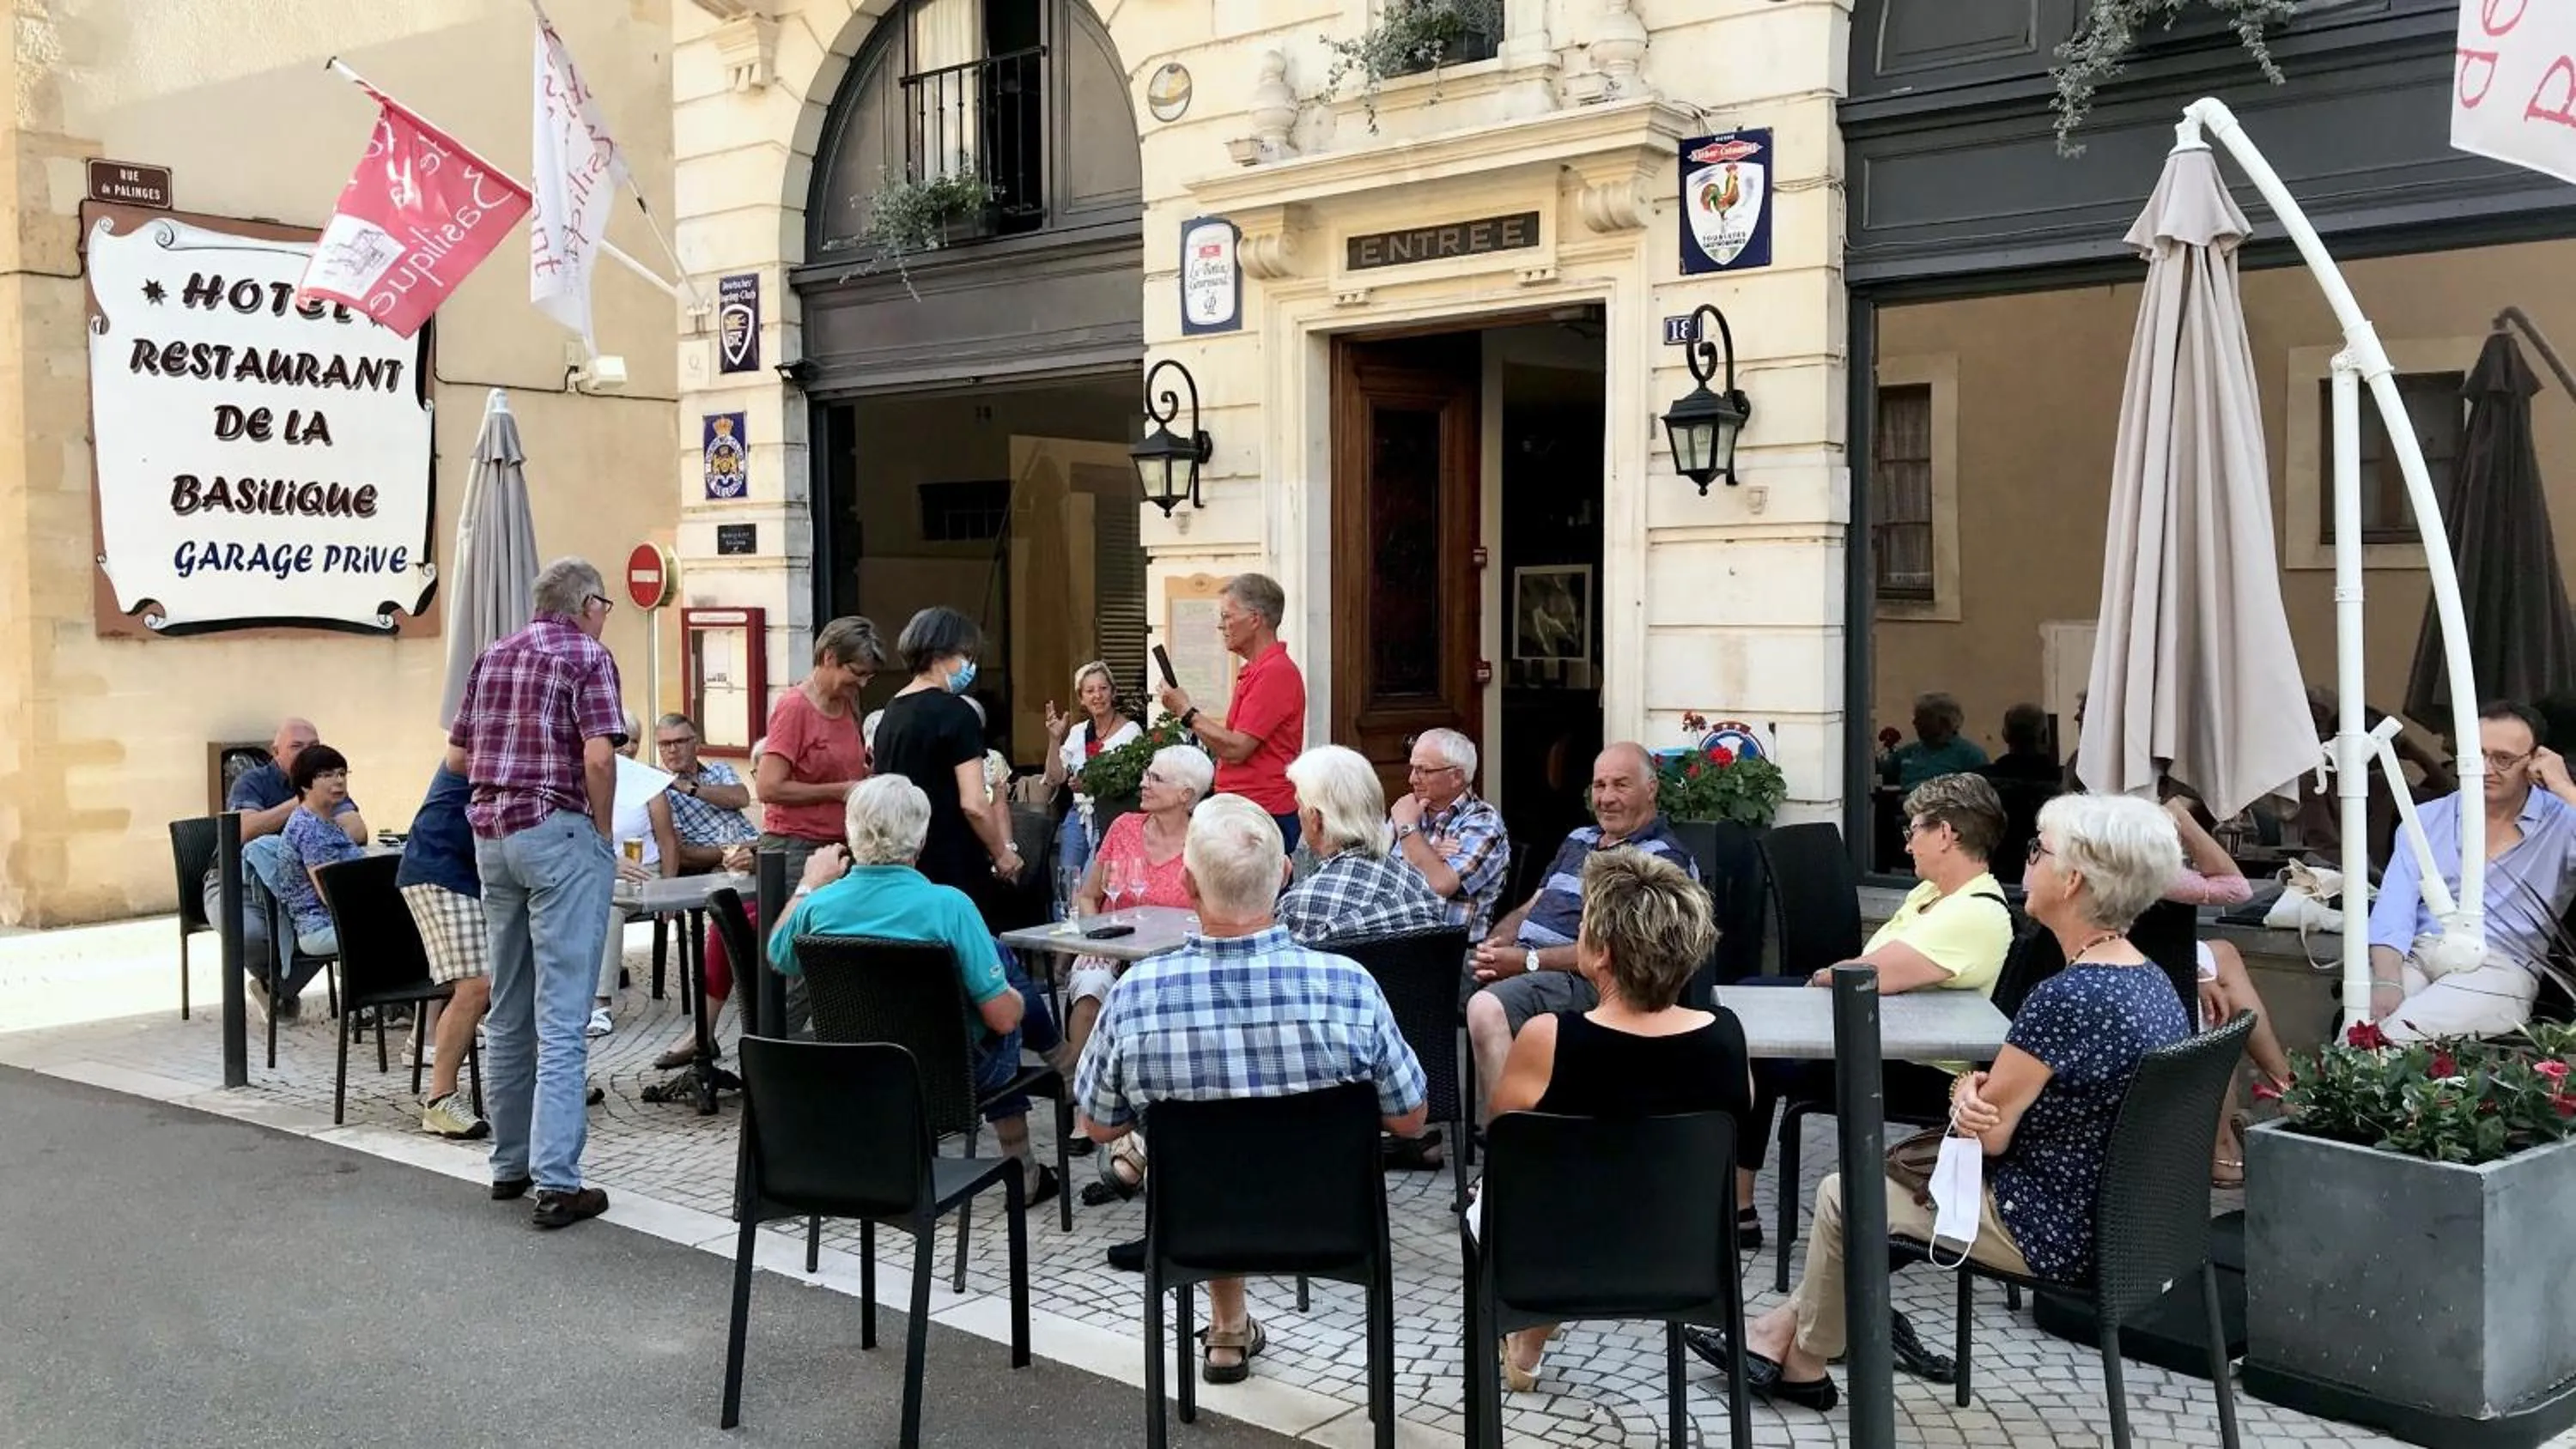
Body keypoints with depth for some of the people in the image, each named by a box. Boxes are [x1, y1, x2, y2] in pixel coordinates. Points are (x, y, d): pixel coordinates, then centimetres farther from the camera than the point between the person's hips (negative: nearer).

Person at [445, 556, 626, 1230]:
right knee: (561, 1017, -7)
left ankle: (510, 1162, 24)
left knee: (507, 1011, 15)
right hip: (560, 833, -7)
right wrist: (603, 828, -6)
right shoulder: (588, 656, -6)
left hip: (491, 833, 7)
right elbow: (599, 756, -18)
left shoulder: (492, 658, 14)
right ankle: (556, 1184, -9)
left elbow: (456, 756, 16)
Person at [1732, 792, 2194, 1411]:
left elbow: (1987, 1133, -19)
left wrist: (1966, 1093, 2)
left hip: (2056, 1233, -9)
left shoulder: (2066, 998, -28)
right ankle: (1784, 1329, 29)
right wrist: (1983, 1086, -8)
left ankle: (1803, 1365, 30)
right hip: (2117, 1215, 9)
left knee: (1843, 1194, 9)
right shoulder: (2151, 980, 2)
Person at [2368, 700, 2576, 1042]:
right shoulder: (2427, 819, 15)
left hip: (2498, 966, -2)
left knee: (2400, 1032, -31)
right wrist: (2386, 981, -15)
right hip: (2414, 954, 3)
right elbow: (2394, 907, 2)